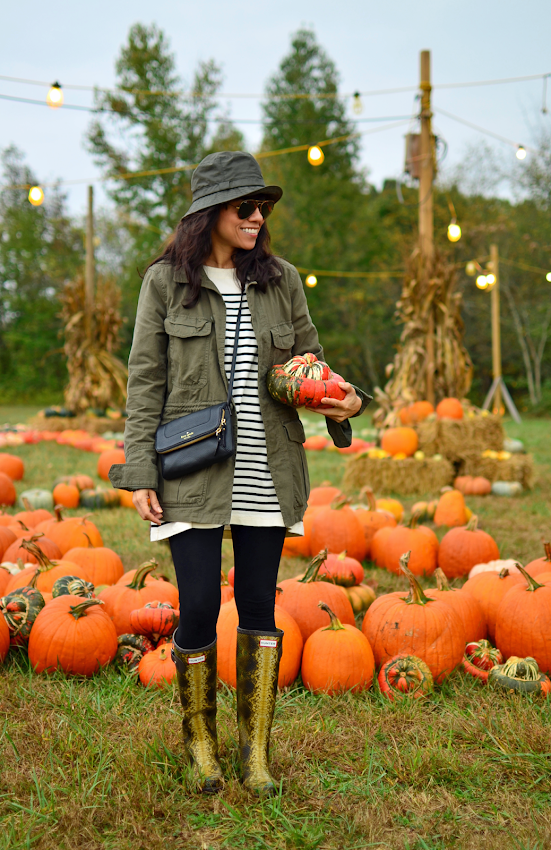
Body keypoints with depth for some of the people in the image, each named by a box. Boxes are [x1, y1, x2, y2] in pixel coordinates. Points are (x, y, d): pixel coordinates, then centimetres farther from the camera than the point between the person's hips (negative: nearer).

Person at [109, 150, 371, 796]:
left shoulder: (280, 281, 7)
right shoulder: (165, 280, 0)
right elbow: (145, 380, 1)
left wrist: (344, 400, -8)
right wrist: (140, 471, -5)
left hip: (267, 471, 3)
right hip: (194, 470, -2)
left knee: (259, 608, 6)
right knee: (199, 609, -2)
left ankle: (256, 750, 21)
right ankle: (199, 738, 23)